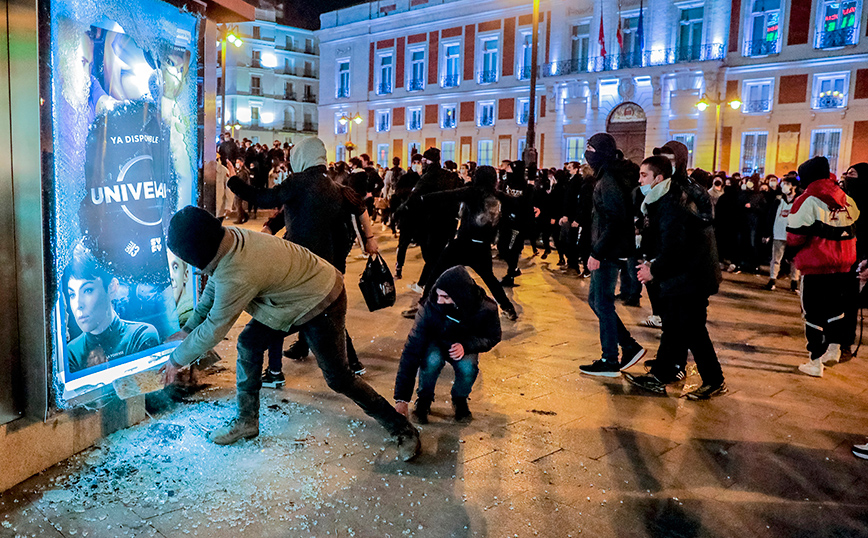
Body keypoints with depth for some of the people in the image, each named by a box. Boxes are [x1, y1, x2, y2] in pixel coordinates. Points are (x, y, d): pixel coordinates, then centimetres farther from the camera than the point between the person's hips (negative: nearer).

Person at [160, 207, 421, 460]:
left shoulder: (238, 274, -35)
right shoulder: (226, 238, -8)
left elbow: (214, 329, -22)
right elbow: (213, 287, 11)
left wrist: (177, 360, -6)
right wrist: (189, 328, 15)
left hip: (321, 304, -9)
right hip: (295, 294, 9)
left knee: (337, 377, -3)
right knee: (248, 343, 7)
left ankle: (403, 430, 11)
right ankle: (246, 420, 23)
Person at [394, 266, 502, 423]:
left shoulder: (486, 309, -28)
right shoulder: (430, 308, -32)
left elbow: (492, 337, -7)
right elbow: (412, 350, -32)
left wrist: (466, 345, -29)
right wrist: (401, 398, -36)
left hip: (465, 346, 1)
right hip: (436, 344, -1)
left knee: (468, 367, -32)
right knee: (432, 361, -35)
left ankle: (460, 400, 3)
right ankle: (423, 400, -4)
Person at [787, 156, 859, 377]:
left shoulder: (806, 201, -14)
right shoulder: (847, 200, 5)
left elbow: (795, 238, -16)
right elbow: (854, 230, 12)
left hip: (816, 267, -6)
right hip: (843, 265, 6)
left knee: (814, 314, 3)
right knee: (836, 308, 23)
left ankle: (815, 363, 10)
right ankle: (834, 349, 34)